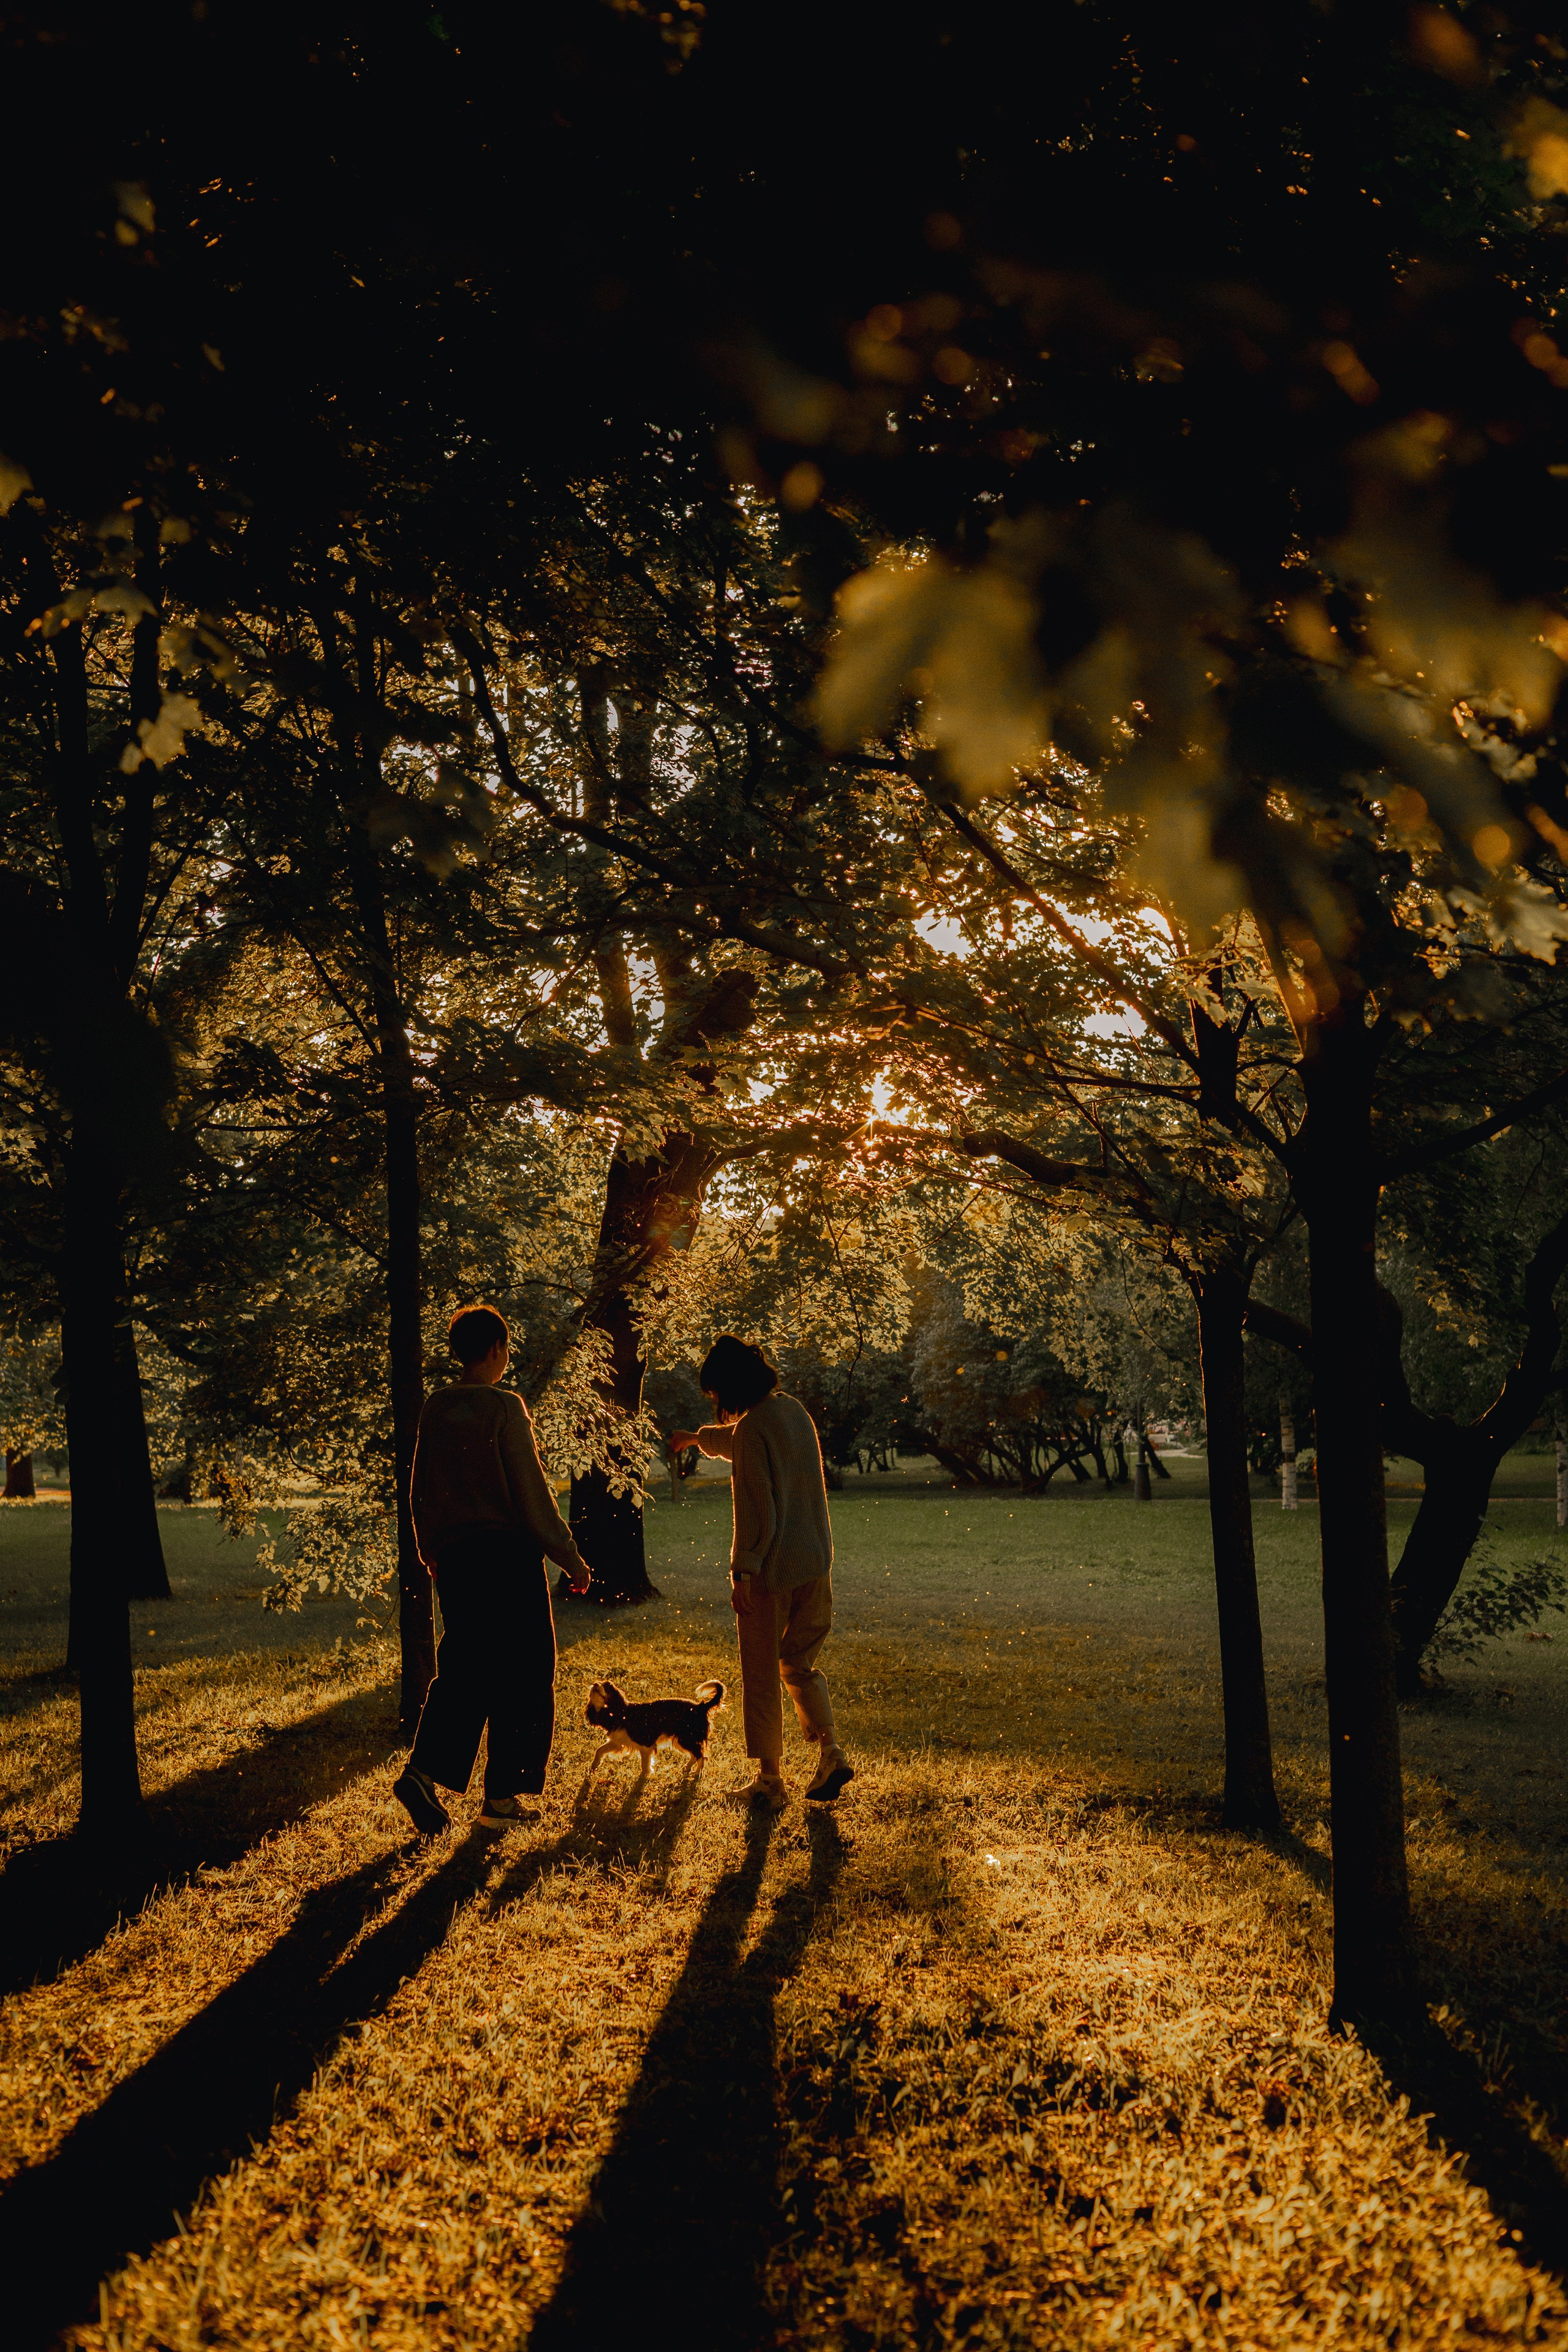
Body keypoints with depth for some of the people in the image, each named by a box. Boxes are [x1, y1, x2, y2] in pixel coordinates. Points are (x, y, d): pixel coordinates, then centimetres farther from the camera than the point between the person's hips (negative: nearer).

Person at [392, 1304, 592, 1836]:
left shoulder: (436, 1409, 5)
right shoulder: (505, 1408, -12)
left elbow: (420, 1491, 13)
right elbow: (532, 1494, -13)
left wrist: (431, 1552, 27)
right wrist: (572, 1560, -6)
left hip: (456, 1558, 6)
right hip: (510, 1556, -6)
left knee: (463, 1672, 13)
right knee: (520, 1676, 7)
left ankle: (423, 1772, -4)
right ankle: (502, 1797, 10)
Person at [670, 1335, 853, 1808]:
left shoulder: (752, 1429, -17)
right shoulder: (793, 1409, 9)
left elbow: (756, 1509, -21)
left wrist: (742, 1572, -16)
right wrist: (698, 1437, 47)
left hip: (770, 1571, -8)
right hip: (814, 1564, 8)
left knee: (762, 1675, 6)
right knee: (800, 1663, 20)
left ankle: (769, 1778, 12)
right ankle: (830, 1751, 4)